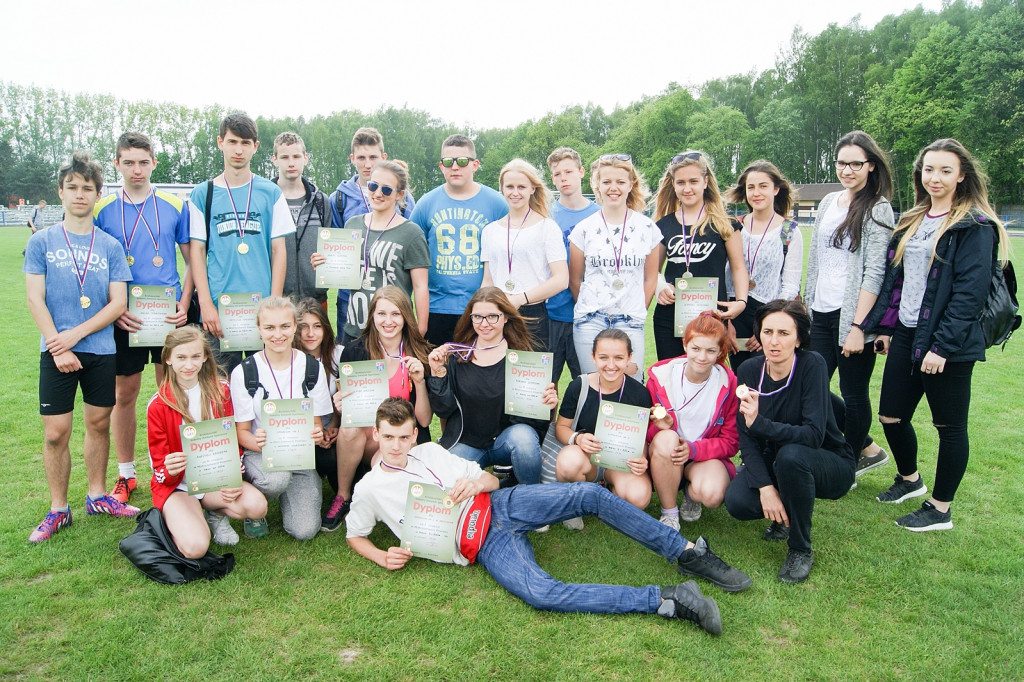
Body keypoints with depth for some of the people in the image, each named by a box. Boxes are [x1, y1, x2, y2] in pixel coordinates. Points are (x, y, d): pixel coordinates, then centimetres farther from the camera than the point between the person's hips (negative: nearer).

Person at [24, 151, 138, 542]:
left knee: (99, 423, 10)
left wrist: (75, 334, -11)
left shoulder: (110, 246, 5)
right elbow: (35, 299, -2)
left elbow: (118, 303, -1)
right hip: (56, 351, -1)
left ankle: (97, 496, 26)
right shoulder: (41, 242, 3)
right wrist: (58, 346, -11)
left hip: (101, 349, 2)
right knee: (56, 432, 0)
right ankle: (58, 509, 14)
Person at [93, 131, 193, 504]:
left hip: (169, 314, 0)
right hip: (124, 318, 1)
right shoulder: (102, 210, 3)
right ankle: (125, 474, 22)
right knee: (124, 394, 8)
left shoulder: (175, 206, 3)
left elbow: (192, 260, 6)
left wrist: (184, 304, -6)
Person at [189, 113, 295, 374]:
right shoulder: (202, 194, 7)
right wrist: (205, 304, -5)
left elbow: (279, 249, 5)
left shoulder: (271, 193, 7)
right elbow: (197, 252, 5)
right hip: (219, 308, 0)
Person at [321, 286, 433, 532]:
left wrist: (419, 381, -18)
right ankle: (342, 497, -8)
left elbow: (424, 420, -3)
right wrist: (340, 407, -19)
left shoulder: (421, 355, -3)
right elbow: (344, 406, 5)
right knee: (350, 427, -32)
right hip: (362, 437, 2)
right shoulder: (355, 351, -2)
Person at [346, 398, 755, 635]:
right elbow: (354, 535, 19)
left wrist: (476, 483, -9)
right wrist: (384, 558, -2)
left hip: (499, 505, 3)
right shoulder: (369, 489, 8)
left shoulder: (429, 451, 14)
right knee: (541, 594, -33)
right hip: (485, 546, -3)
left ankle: (687, 553, -11)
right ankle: (667, 601, -31)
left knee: (590, 495, -21)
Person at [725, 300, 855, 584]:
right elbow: (746, 440, -11)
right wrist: (765, 486, -24)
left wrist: (759, 423, -43)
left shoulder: (812, 365, -22)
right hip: (773, 463, 3)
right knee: (736, 501, -25)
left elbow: (814, 434, -30)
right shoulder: (748, 371, -10)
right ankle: (786, 512, 11)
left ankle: (801, 550, -13)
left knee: (790, 455, -36)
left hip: (829, 466, -3)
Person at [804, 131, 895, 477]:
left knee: (854, 393, 4)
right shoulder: (829, 202, 12)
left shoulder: (878, 209, -7)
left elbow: (874, 273, -13)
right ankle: (868, 448, 26)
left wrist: (858, 325, -18)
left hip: (851, 316, -7)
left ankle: (851, 464, 23)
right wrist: (807, 306, 15)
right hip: (821, 313, 7)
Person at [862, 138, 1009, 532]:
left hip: (948, 345, -7)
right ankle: (910, 479, 39)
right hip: (905, 335, 7)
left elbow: (970, 292, -16)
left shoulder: (975, 227, -9)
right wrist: (885, 327, 12)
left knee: (950, 426, 7)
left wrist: (942, 346, -20)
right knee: (890, 416, 13)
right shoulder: (912, 221, 13)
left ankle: (940, 510, 21)